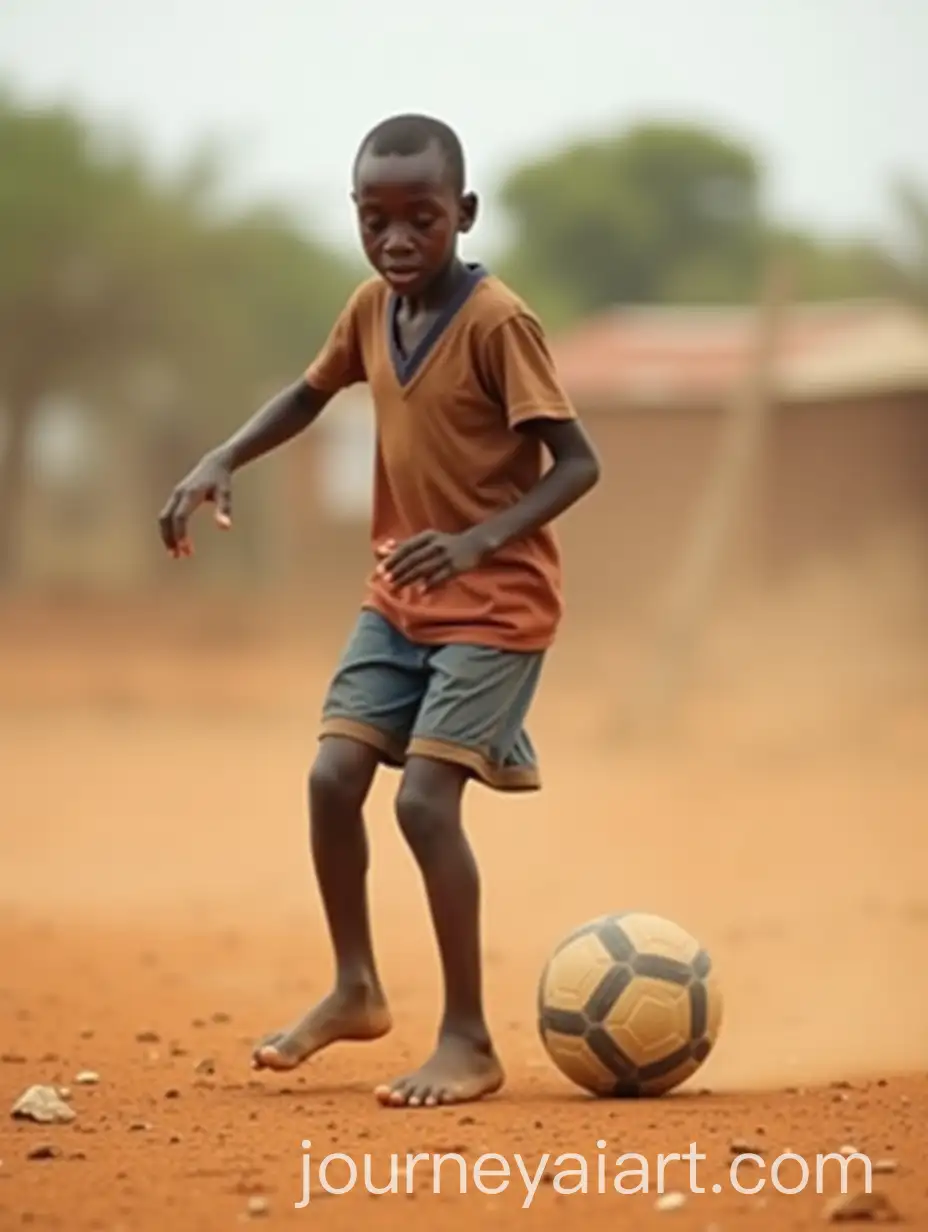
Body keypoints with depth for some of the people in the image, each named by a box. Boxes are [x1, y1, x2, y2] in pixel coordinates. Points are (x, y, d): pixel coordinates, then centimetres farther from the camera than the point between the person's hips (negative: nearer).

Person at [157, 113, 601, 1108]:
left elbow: (577, 462, -22)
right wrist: (221, 464, 4)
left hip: (495, 603, -7)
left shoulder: (497, 323, -20)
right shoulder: (370, 309, 1)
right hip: (398, 595, 7)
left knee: (424, 797, -14)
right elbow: (311, 393, 20)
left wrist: (479, 540, -35)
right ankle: (356, 989, 21)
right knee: (333, 777, 0)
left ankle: (468, 1041, -4)